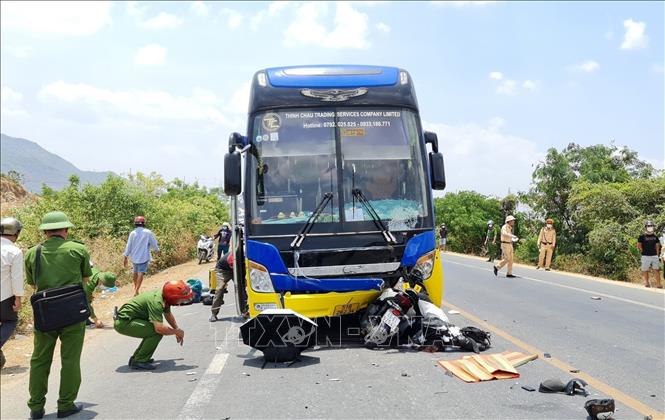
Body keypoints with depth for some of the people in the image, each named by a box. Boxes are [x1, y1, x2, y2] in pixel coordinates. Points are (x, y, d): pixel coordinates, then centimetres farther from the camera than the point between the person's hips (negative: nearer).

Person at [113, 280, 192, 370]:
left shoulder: (164, 296, 1)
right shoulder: (156, 302, -27)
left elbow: (168, 315, 24)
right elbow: (159, 328, -36)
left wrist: (177, 329, 17)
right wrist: (176, 331, -19)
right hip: (123, 322, -10)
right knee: (157, 332, -21)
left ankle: (136, 357, 18)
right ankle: (139, 361, -11)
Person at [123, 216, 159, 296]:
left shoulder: (132, 233, -2)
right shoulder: (148, 233, -9)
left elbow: (128, 246, 0)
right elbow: (154, 244, -2)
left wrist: (125, 258, 7)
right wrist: (157, 249, 19)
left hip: (134, 257, 4)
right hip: (144, 257, -4)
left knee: (135, 272, 21)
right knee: (141, 273, -7)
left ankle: (135, 287, 38)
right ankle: (136, 290, -20)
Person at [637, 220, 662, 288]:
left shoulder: (655, 237, 10)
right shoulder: (642, 237, -3)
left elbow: (657, 245, 17)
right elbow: (639, 245, -1)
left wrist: (657, 254, 9)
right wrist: (643, 252, -4)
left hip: (654, 256, 3)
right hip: (646, 256, -3)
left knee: (657, 270, -1)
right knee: (645, 270, 4)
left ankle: (658, 284, 3)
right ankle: (647, 283, 18)